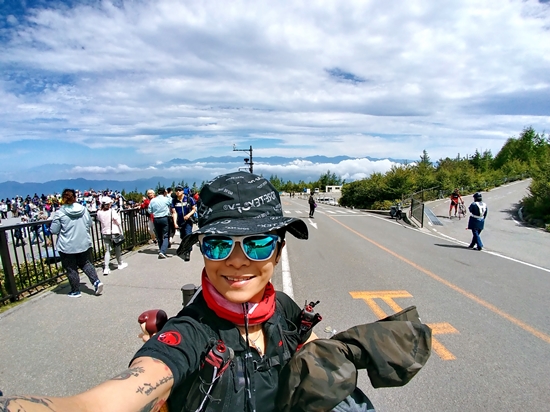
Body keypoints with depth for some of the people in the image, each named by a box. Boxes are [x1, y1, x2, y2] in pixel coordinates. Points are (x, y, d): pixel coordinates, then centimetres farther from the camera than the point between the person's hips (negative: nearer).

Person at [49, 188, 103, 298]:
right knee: (85, 263, 20)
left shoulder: (59, 213, -13)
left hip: (67, 247, -3)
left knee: (71, 269, 9)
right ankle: (96, 281, 4)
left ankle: (75, 291, 20)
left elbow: (54, 230, -8)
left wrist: (64, 228, 10)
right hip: (84, 244, 4)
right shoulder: (84, 209, -2)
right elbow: (90, 224, 9)